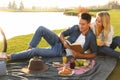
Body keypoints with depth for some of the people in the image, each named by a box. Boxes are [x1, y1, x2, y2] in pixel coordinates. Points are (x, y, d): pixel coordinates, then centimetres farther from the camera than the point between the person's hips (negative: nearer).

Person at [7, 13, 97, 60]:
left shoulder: (91, 37, -17)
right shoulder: (75, 28, -6)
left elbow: (94, 54, -10)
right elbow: (62, 34, 5)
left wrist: (80, 55, -23)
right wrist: (64, 42, -16)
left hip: (61, 52, -5)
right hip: (58, 43, 5)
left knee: (35, 51, -18)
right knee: (41, 29, -15)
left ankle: (11, 57, -3)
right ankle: (29, 49, -3)